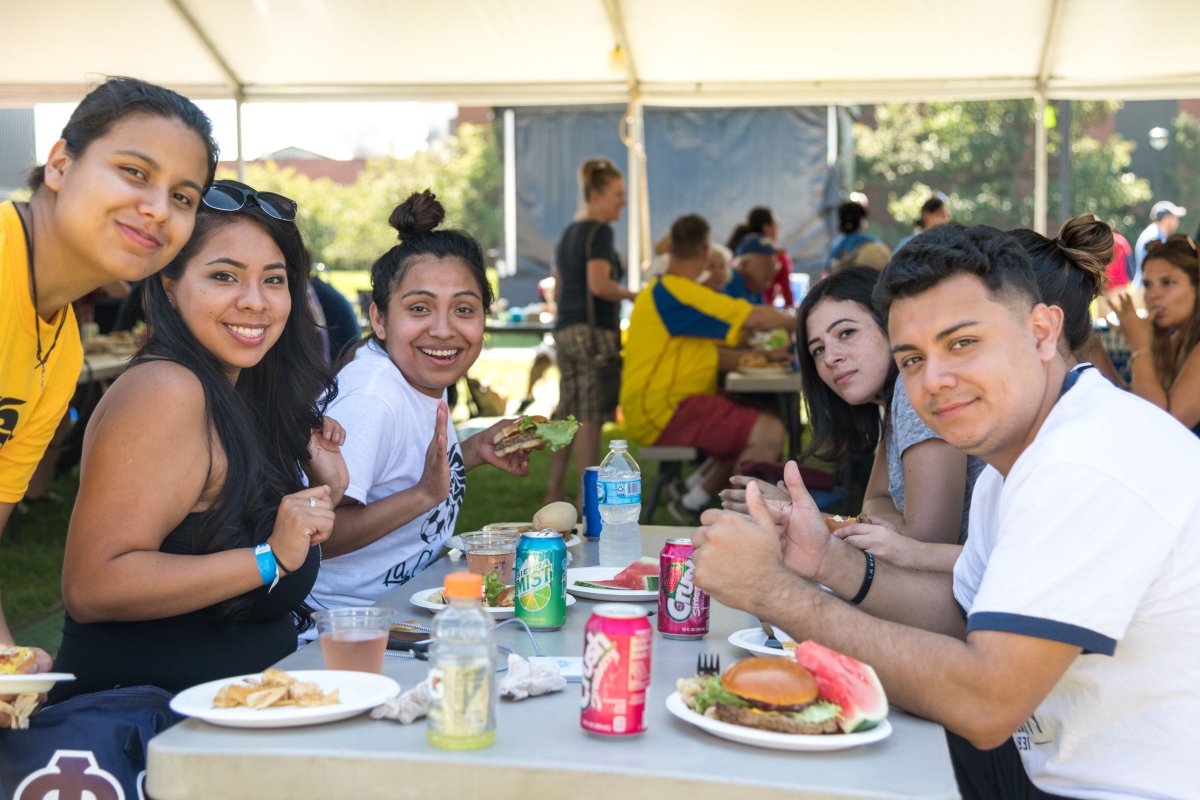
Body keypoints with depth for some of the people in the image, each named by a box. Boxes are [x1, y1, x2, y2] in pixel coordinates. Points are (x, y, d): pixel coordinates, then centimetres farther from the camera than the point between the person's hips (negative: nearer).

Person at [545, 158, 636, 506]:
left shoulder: (569, 233, 18)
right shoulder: (599, 232, -9)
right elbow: (599, 284, -20)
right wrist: (630, 294, -6)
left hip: (564, 330, 9)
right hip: (594, 330, -9)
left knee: (567, 412, 12)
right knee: (590, 415, -7)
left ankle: (553, 493, 15)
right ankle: (588, 497, -5)